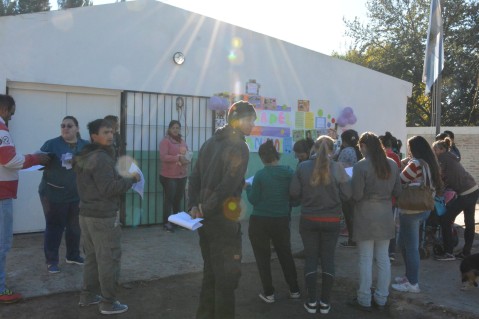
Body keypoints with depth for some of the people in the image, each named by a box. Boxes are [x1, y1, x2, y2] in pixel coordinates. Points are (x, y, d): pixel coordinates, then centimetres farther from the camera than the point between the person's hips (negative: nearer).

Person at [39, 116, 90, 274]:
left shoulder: (86, 146, 4)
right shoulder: (51, 144, -5)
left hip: (77, 195, 4)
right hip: (54, 194, -4)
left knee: (75, 227, 15)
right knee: (54, 227, 1)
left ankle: (73, 255, 33)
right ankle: (51, 261, 13)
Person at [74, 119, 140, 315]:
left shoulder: (84, 157, 12)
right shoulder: (101, 158, -19)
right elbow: (109, 188, -23)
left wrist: (121, 179, 14)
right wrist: (131, 179, -12)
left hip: (86, 214, 10)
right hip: (103, 217, -10)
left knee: (92, 256, 18)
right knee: (109, 258, -1)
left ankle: (88, 295, 28)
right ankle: (108, 302, 6)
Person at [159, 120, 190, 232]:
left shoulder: (182, 141, 13)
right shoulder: (165, 141, -7)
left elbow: (187, 155, 19)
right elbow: (163, 157, -18)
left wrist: (187, 159, -5)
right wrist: (178, 157, -24)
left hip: (182, 176, 6)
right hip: (168, 176, -6)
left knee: (178, 199, 13)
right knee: (169, 199, -3)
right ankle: (166, 223, 6)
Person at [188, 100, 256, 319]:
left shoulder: (210, 143, 12)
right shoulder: (239, 147, -14)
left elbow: (195, 177, 9)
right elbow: (228, 185, -23)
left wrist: (194, 206, 1)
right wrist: (205, 209, -15)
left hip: (206, 218, 8)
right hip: (223, 219, -8)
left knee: (210, 272, 20)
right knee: (227, 276, 4)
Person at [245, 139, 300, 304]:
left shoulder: (260, 174, -14)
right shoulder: (289, 172, -5)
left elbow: (253, 199, -9)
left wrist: (248, 187, 8)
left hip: (260, 221, -3)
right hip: (282, 220, 4)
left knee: (263, 257, 10)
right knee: (285, 254, 19)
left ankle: (269, 293, 15)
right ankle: (294, 290, 27)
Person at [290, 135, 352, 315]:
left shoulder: (303, 167, -7)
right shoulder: (338, 168, -8)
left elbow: (293, 193, -7)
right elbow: (346, 195, -6)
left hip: (308, 220, 0)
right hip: (331, 221, 0)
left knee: (310, 258, 11)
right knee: (328, 259, 11)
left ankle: (311, 302, 15)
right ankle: (325, 302, 17)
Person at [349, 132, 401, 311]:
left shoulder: (360, 166, -14)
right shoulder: (392, 164, 4)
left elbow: (356, 195, -15)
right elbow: (397, 191, 10)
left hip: (366, 217, -5)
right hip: (385, 216, 6)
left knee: (366, 260, 3)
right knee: (383, 258, 13)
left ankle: (364, 301, 13)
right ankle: (381, 299, 23)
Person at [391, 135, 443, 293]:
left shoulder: (415, 164, -19)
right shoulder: (430, 164, 8)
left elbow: (398, 182, -15)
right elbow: (435, 187, 13)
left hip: (411, 210, -9)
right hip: (424, 208, 9)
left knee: (410, 246, 3)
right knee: (405, 244, 20)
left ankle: (412, 283, 13)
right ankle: (410, 276, 31)